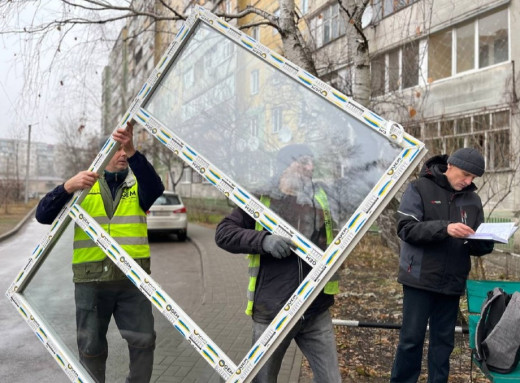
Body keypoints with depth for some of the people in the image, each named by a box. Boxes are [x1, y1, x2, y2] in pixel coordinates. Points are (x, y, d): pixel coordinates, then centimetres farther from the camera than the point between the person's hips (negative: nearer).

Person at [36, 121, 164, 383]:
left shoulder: (138, 185, 7)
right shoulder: (84, 186, 5)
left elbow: (155, 188, -19)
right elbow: (43, 215, -6)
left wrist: (132, 150, -35)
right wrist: (69, 186, -26)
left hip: (132, 279, 1)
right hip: (91, 281, 0)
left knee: (143, 340, 2)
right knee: (91, 347, 9)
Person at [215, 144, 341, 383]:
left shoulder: (321, 199, 6)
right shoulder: (260, 201, -4)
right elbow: (223, 233, -9)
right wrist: (263, 240, -23)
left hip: (316, 313, 3)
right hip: (271, 314, -2)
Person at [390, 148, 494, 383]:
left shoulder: (472, 200, 9)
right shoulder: (419, 189, -5)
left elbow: (476, 247, 11)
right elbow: (406, 229, -15)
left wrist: (486, 241, -13)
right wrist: (444, 228, -27)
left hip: (452, 282, 5)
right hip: (420, 279, -4)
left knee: (444, 341, 11)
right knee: (412, 338, 1)